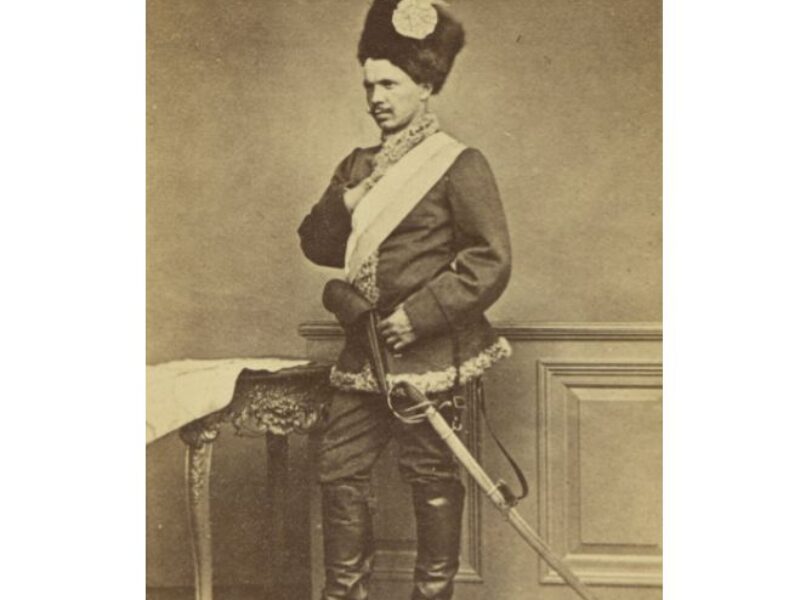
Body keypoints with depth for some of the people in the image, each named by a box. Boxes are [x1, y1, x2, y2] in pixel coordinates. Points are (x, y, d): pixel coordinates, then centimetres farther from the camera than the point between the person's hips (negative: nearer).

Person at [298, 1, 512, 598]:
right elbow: (316, 245, 14)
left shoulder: (459, 165, -7)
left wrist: (420, 316, -18)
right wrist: (343, 205, -6)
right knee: (341, 468, 8)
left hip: (427, 349, -7)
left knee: (431, 474, 4)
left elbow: (492, 262, -12)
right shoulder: (359, 165, 15)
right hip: (364, 346, 7)